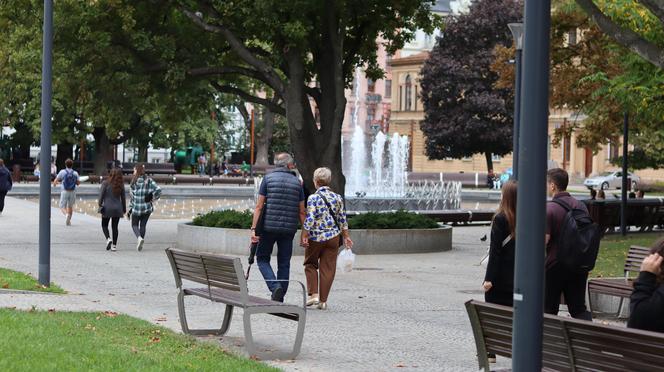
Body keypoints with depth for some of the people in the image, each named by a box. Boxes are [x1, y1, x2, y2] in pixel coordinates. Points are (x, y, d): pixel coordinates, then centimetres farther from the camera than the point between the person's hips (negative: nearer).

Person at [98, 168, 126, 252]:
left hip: (107, 208, -2)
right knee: (115, 227, 10)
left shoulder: (105, 183, -9)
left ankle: (108, 239, -10)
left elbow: (101, 195, -10)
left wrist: (100, 205, -1)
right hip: (117, 208, 2)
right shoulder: (121, 185, 0)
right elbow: (123, 198, 5)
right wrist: (124, 210, 14)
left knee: (104, 225, 14)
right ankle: (114, 245, 9)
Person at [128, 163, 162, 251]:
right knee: (143, 225, 14)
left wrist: (130, 209, -2)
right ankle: (140, 244, 14)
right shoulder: (149, 181, -1)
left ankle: (139, 237, -15)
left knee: (134, 224, 12)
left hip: (136, 208, -3)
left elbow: (132, 197, -9)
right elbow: (158, 190, -12)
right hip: (147, 208, 3)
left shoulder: (134, 182, -10)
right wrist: (153, 199, 2)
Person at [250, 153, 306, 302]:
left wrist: (253, 228, -5)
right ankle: (279, 298, 10)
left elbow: (259, 206, -5)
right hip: (288, 229, 2)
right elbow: (301, 212, 4)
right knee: (284, 263, 10)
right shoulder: (297, 182, 5)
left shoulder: (268, 178, 0)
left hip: (269, 227, -2)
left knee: (262, 258, 11)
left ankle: (275, 286, -12)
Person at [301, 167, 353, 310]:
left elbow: (309, 219, -17)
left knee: (310, 265, 16)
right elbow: (342, 219, 8)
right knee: (328, 269, 7)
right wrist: (346, 237, 16)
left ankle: (313, 294, 4)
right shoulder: (337, 197, 3)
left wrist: (304, 236, -11)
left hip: (316, 238, -3)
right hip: (333, 237, 3)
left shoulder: (313, 198, -11)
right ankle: (323, 301, 8)